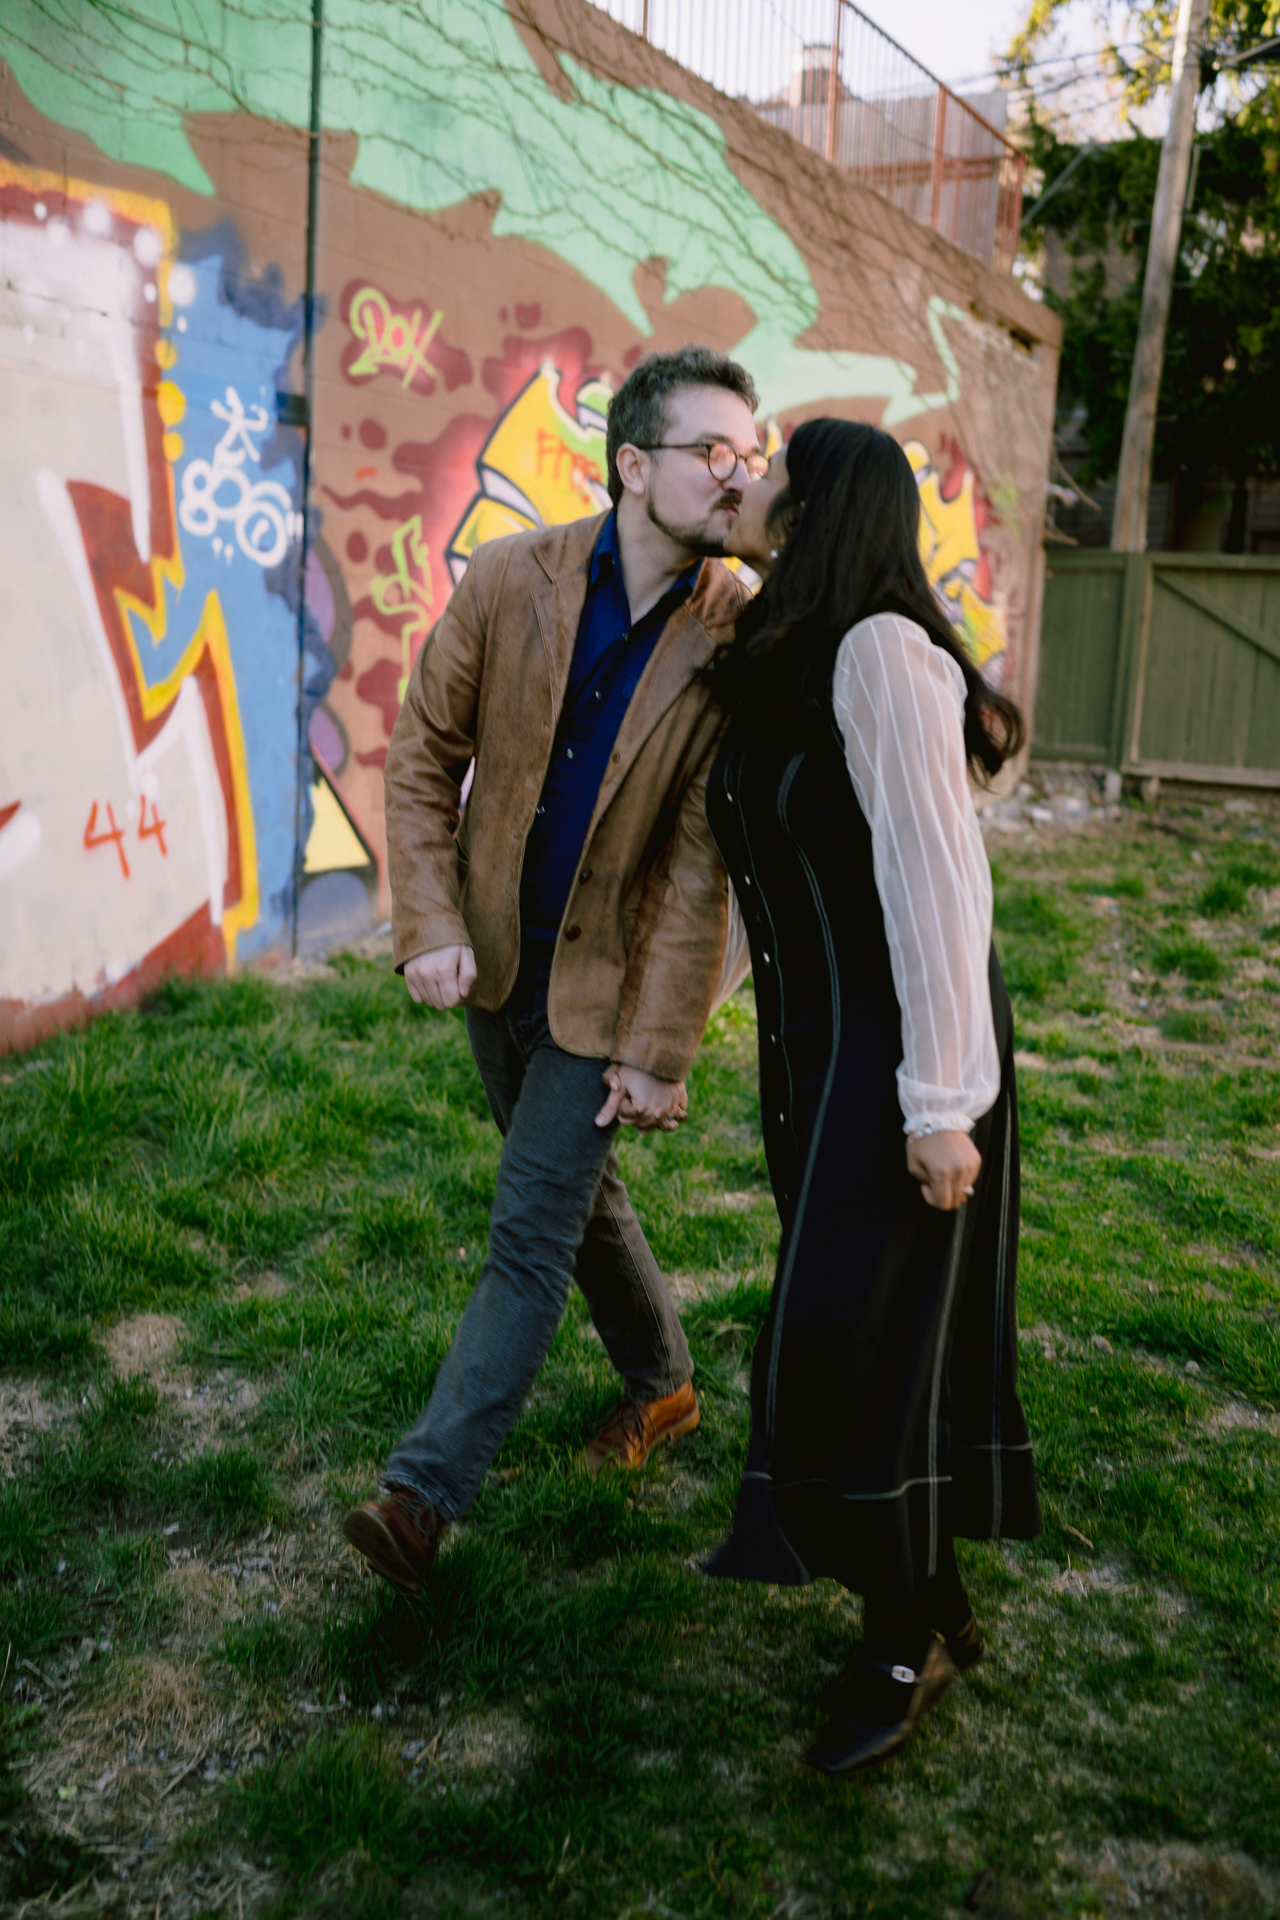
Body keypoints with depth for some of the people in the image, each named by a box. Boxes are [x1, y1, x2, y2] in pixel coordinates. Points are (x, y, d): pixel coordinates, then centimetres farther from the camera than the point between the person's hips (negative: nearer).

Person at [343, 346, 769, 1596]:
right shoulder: (508, 580, -10)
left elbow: (703, 860, -16)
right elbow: (423, 754, -2)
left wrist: (659, 1050, -16)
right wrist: (430, 927, -11)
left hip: (606, 979, -4)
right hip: (495, 961, 4)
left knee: (532, 1233, -3)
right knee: (576, 1191, 20)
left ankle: (424, 1492, 8)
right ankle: (661, 1384, 43)